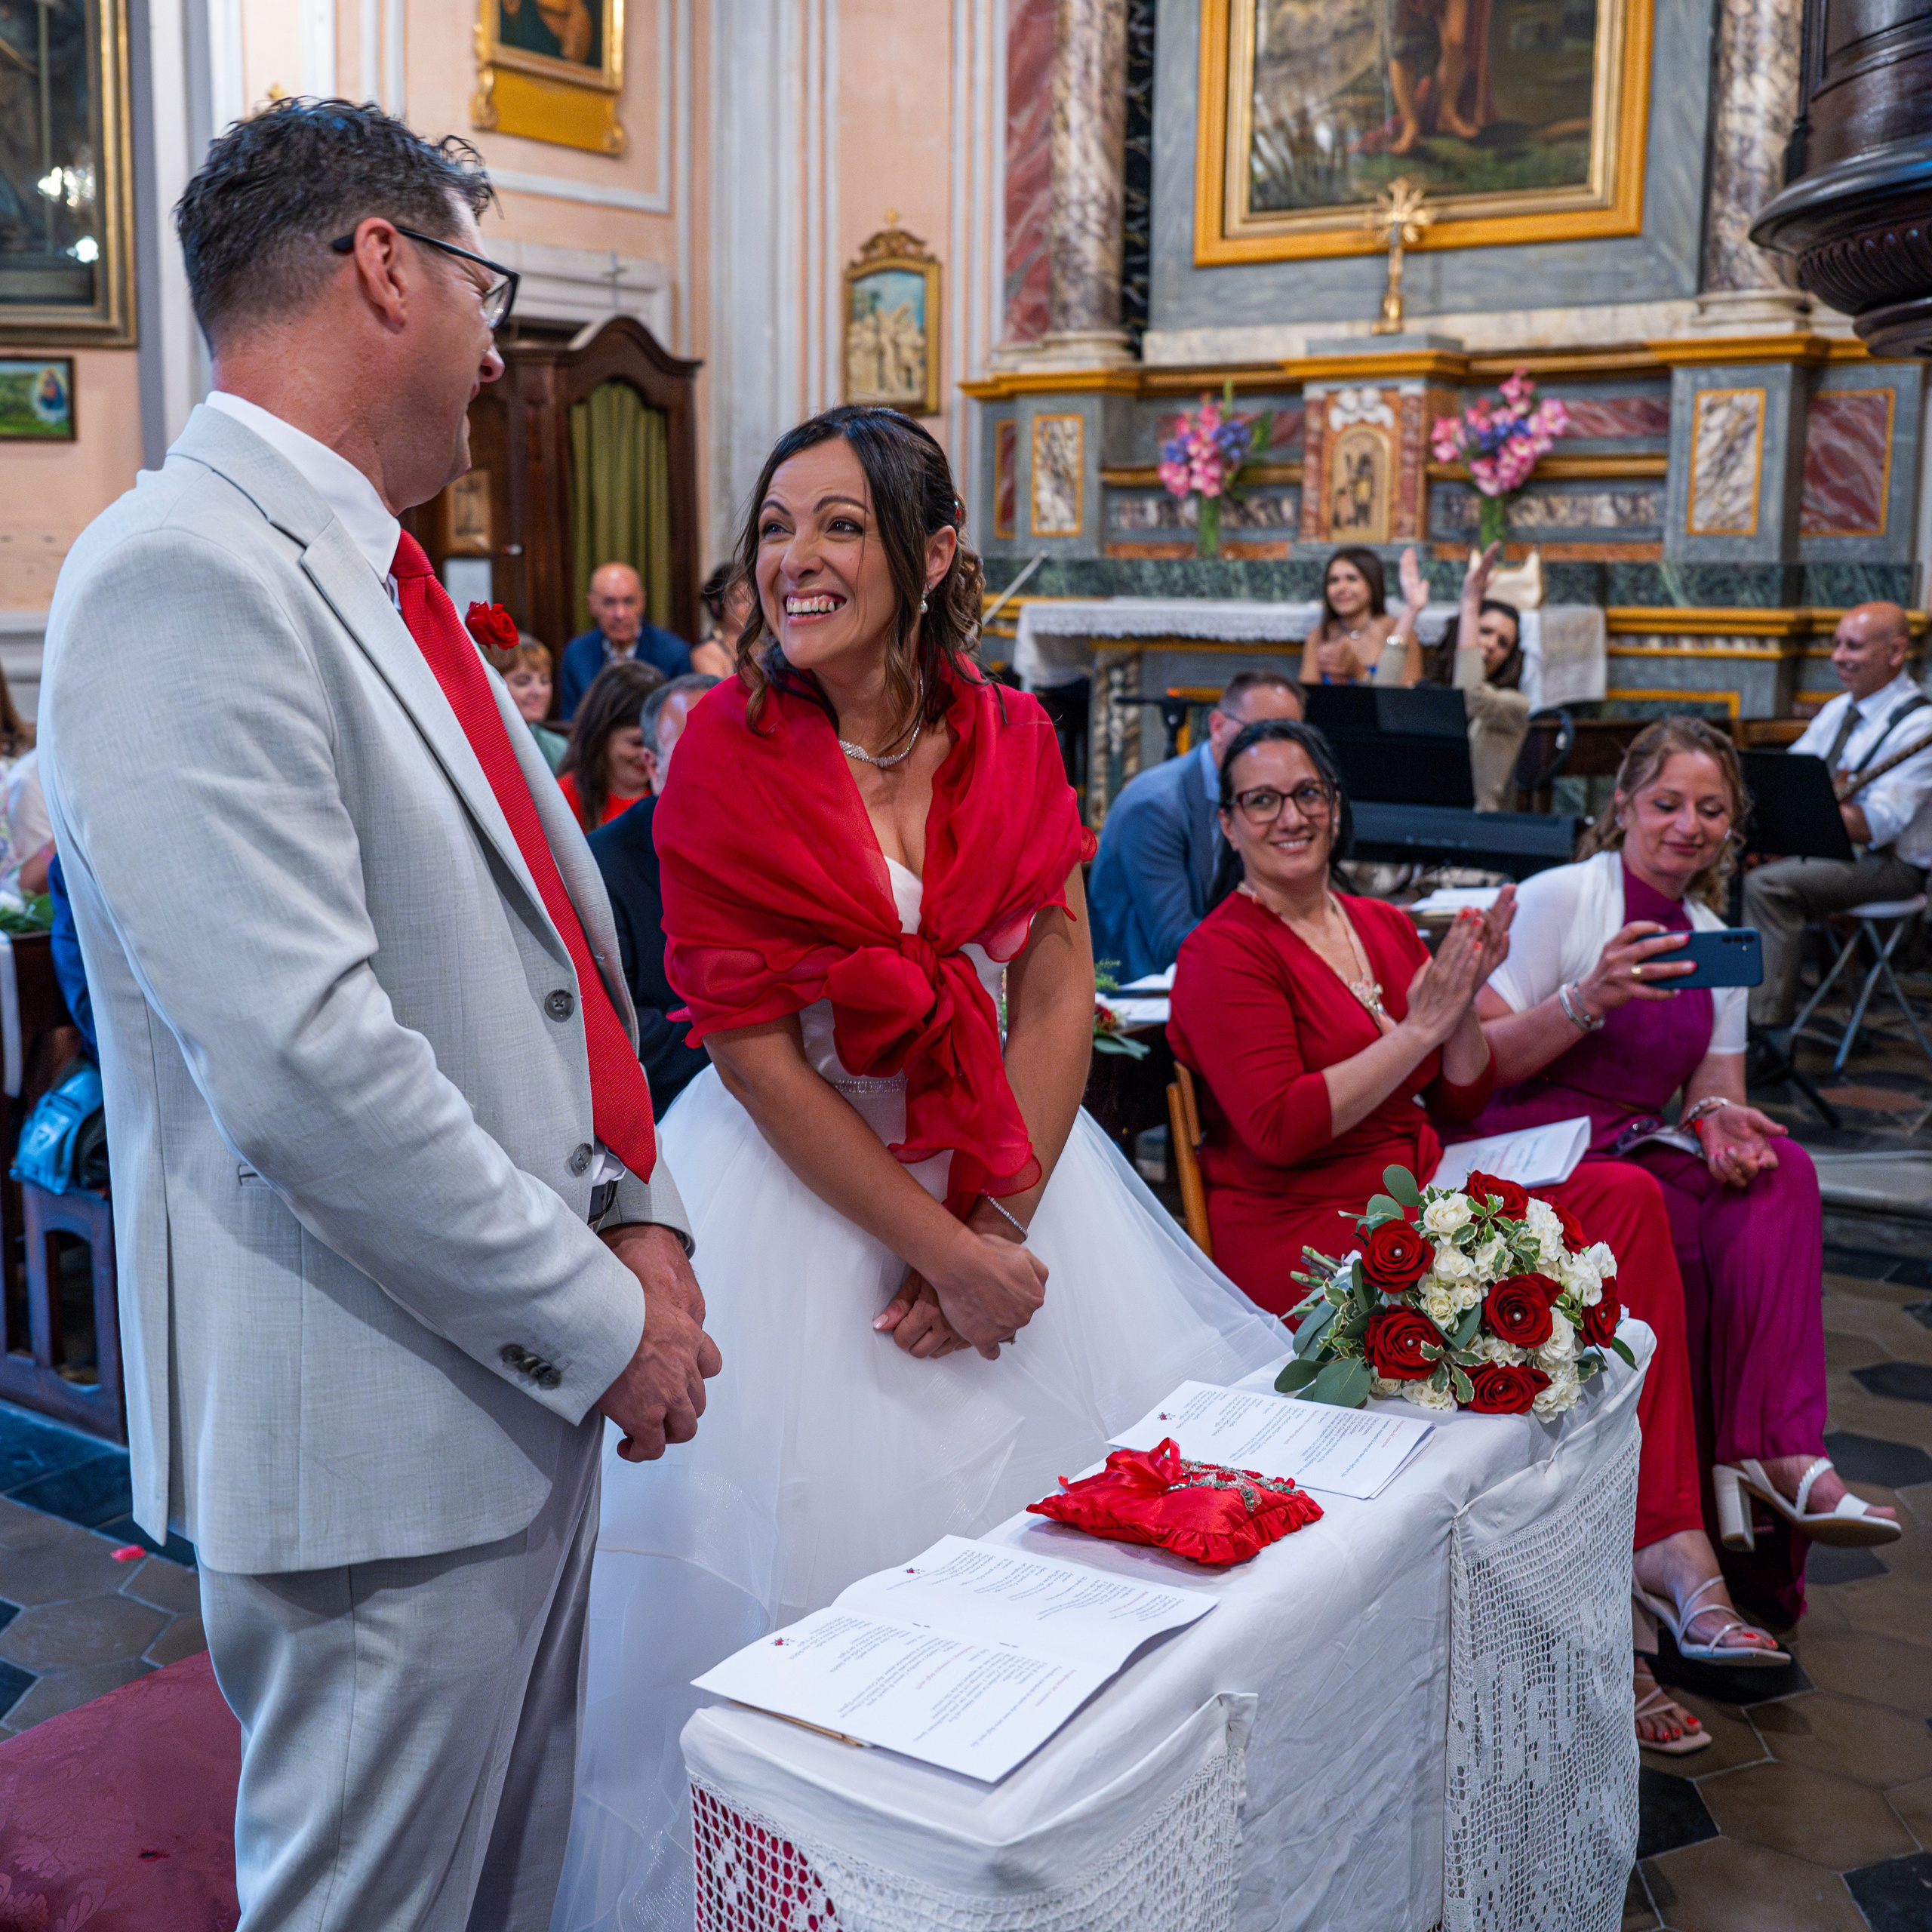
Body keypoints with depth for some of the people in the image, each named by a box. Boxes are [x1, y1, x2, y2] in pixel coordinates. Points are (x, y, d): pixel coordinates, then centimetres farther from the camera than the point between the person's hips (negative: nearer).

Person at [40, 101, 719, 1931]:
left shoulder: (381, 583, 13)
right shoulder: (184, 576, -18)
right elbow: (303, 1063, -25)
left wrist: (640, 1220, 3)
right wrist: (598, 1319, -16)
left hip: (534, 1383, 9)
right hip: (380, 1433, -9)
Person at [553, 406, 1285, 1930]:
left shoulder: (1010, 736, -1)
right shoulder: (729, 748, -11)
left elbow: (1059, 989, -4)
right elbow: (751, 1045, -14)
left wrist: (993, 1227, -15)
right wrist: (936, 1246, -17)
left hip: (1012, 1166, 4)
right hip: (799, 1180, -3)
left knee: (1062, 1500, 9)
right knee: (815, 1533, 0)